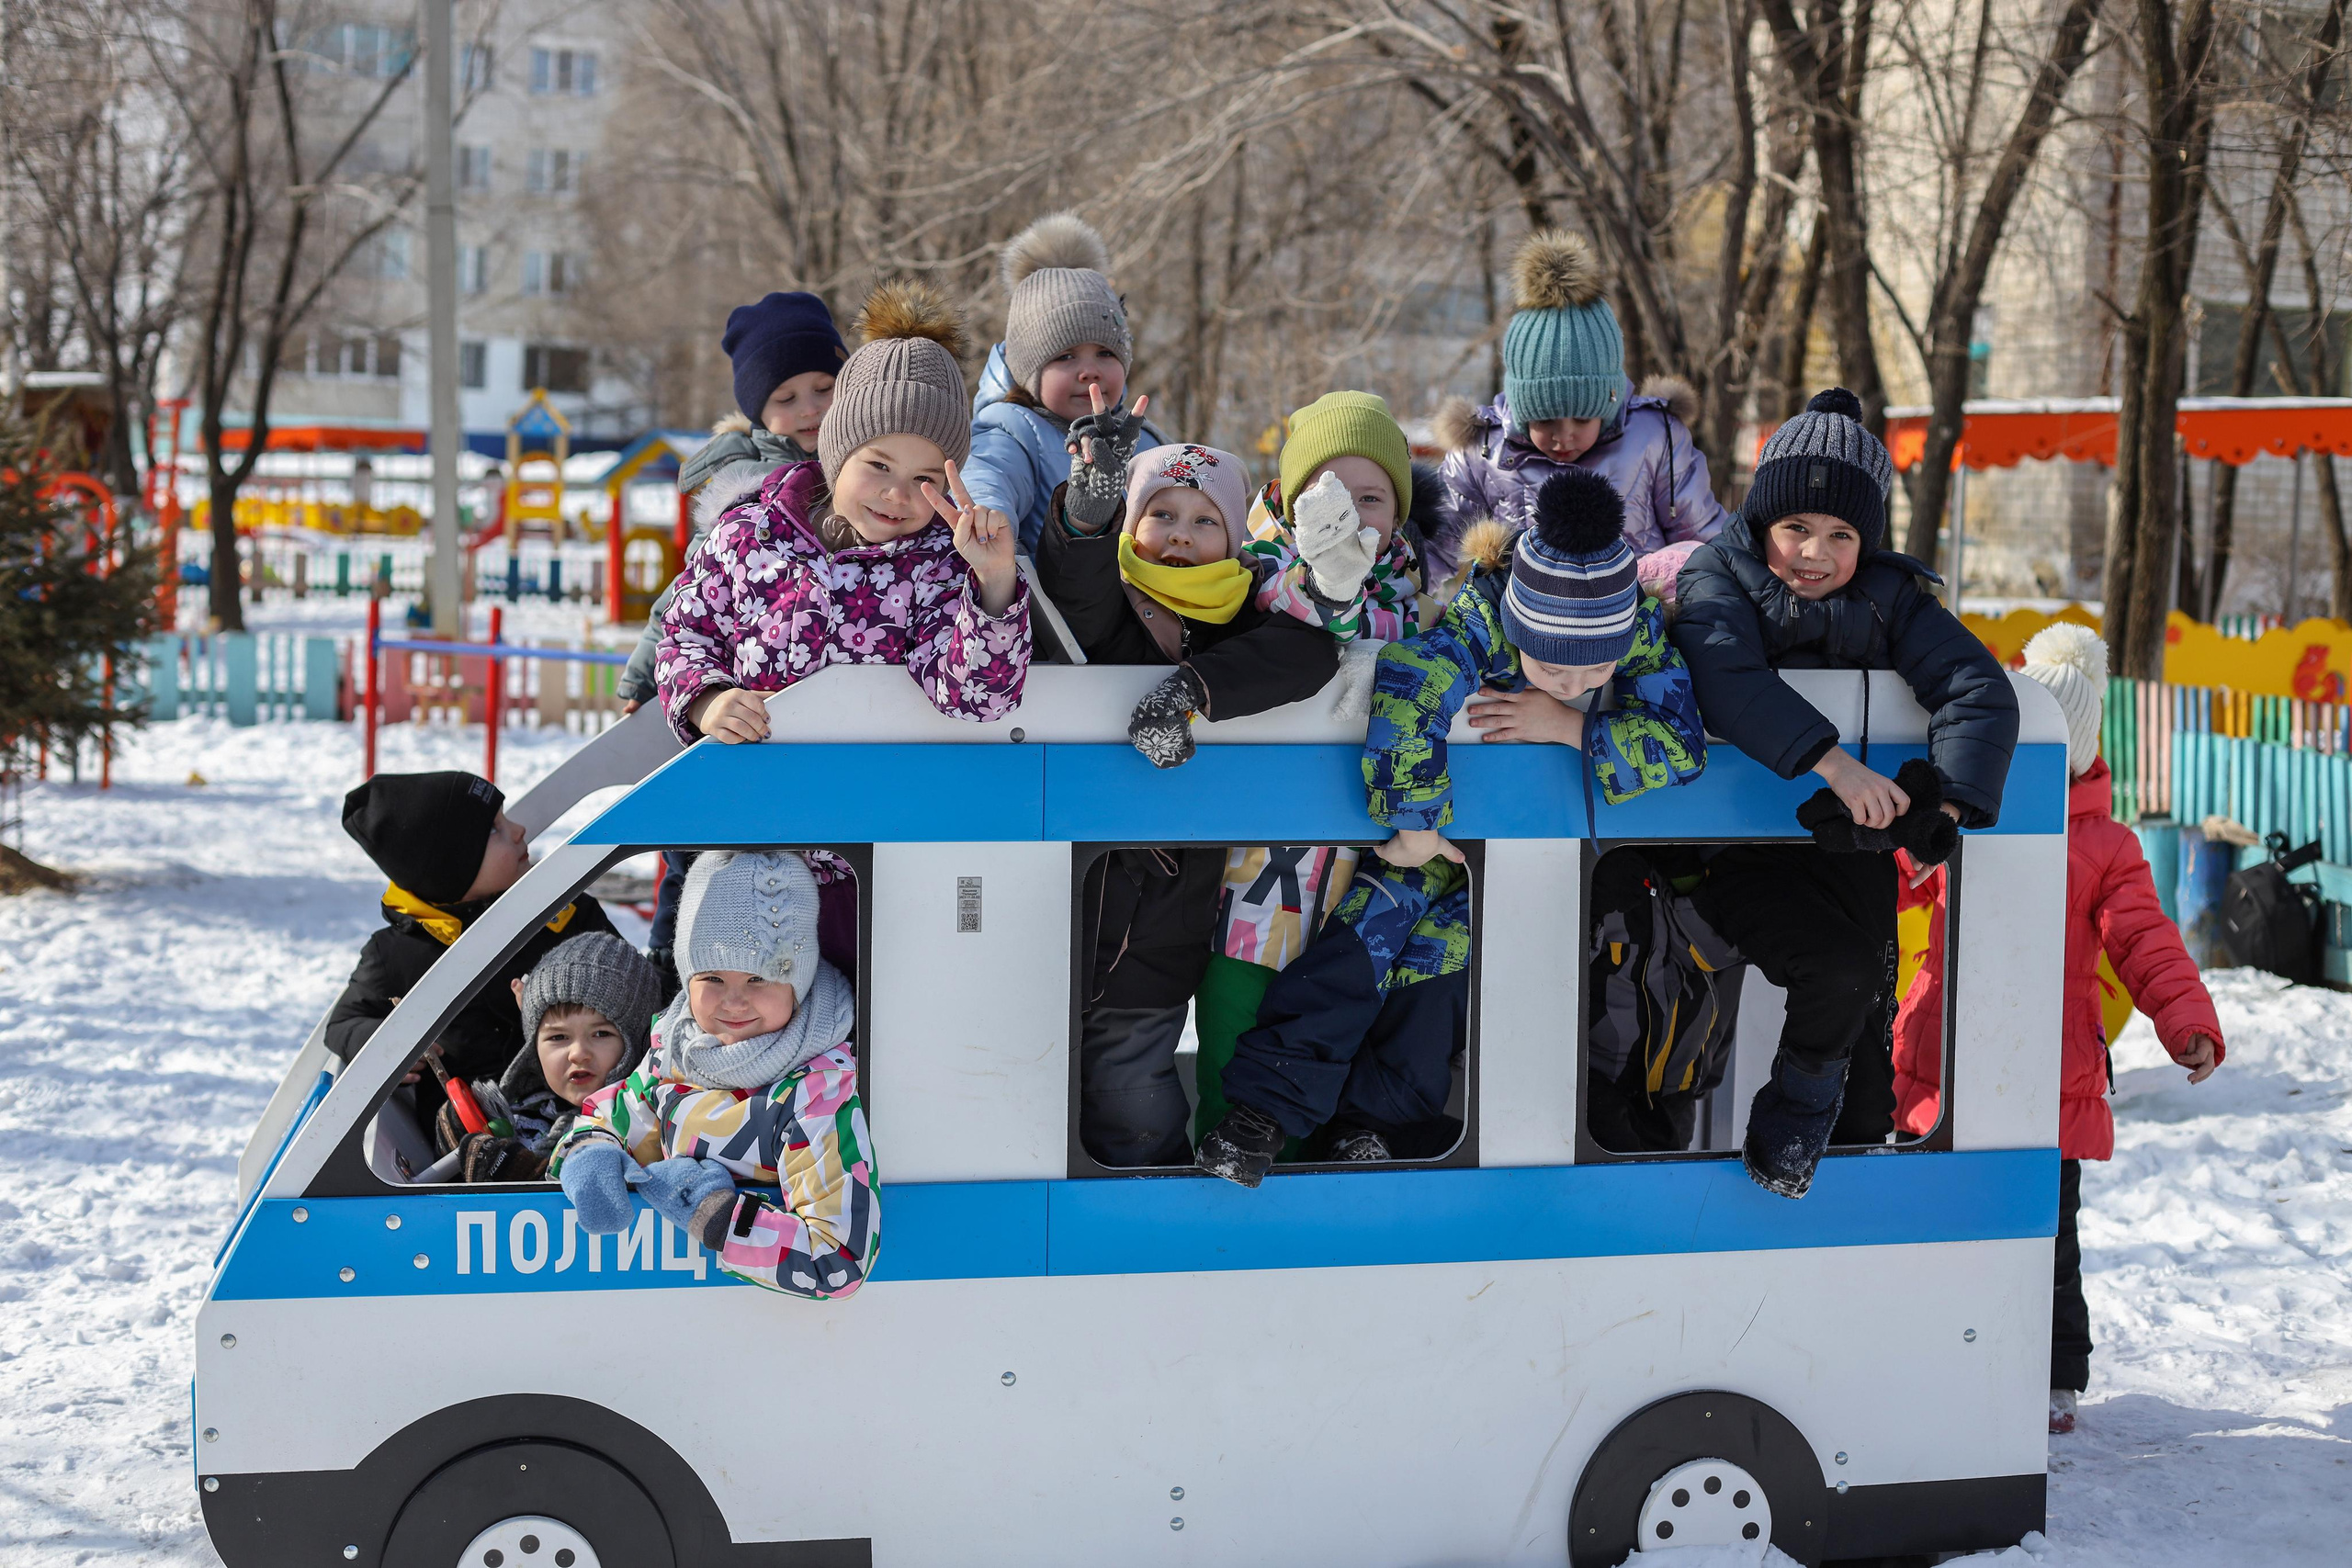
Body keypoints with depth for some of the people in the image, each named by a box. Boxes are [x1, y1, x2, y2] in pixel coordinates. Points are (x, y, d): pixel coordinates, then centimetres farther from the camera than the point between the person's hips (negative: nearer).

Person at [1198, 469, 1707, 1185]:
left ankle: (1382, 1117, -6)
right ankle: (1269, 1101, -20)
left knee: (1449, 940, -18)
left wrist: (1571, 725, -35)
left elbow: (1685, 747, -28)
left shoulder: (1641, 630, -23)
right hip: (1447, 819, -2)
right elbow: (1402, 692, -49)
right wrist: (1415, 828, -44)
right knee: (1376, 917, -22)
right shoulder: (1479, 619, -33)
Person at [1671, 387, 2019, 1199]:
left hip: (1851, 852, 4)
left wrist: (1947, 803, -30)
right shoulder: (1715, 578, -8)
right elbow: (1728, 679, -29)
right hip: (1741, 850, -4)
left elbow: (1978, 689, -12)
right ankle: (1797, 1111, 0)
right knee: (1839, 965, -28)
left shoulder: (1888, 597, 1)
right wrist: (1831, 761, -41)